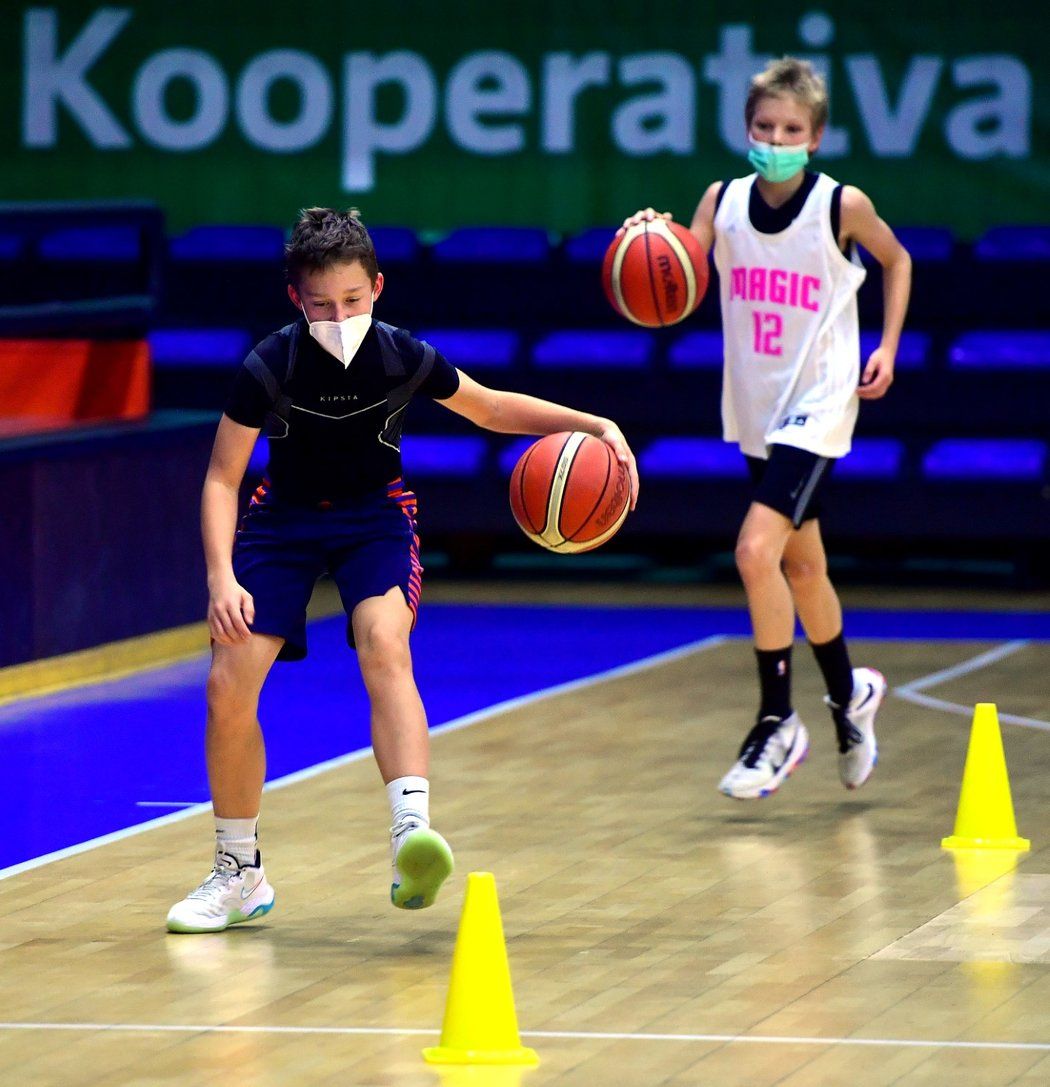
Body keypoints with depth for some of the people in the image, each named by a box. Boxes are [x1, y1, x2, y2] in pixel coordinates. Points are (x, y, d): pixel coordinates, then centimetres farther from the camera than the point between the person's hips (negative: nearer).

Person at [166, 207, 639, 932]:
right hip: (285, 519, 1)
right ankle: (239, 876, 10)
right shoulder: (269, 368, -22)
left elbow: (492, 408, 0)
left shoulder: (405, 359, -18)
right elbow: (223, 477, -13)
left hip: (376, 517, -1)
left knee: (385, 646, -30)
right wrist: (222, 577, -26)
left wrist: (596, 426, -10)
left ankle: (412, 834, -45)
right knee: (229, 686, -10)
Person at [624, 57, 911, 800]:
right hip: (756, 410, 5)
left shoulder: (842, 206, -12)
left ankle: (778, 723, -6)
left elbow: (896, 260, 7)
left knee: (757, 551, -19)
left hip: (818, 406, -5)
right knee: (802, 567, 17)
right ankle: (850, 696, 39)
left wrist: (887, 349, 0)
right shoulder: (723, 202, -4)